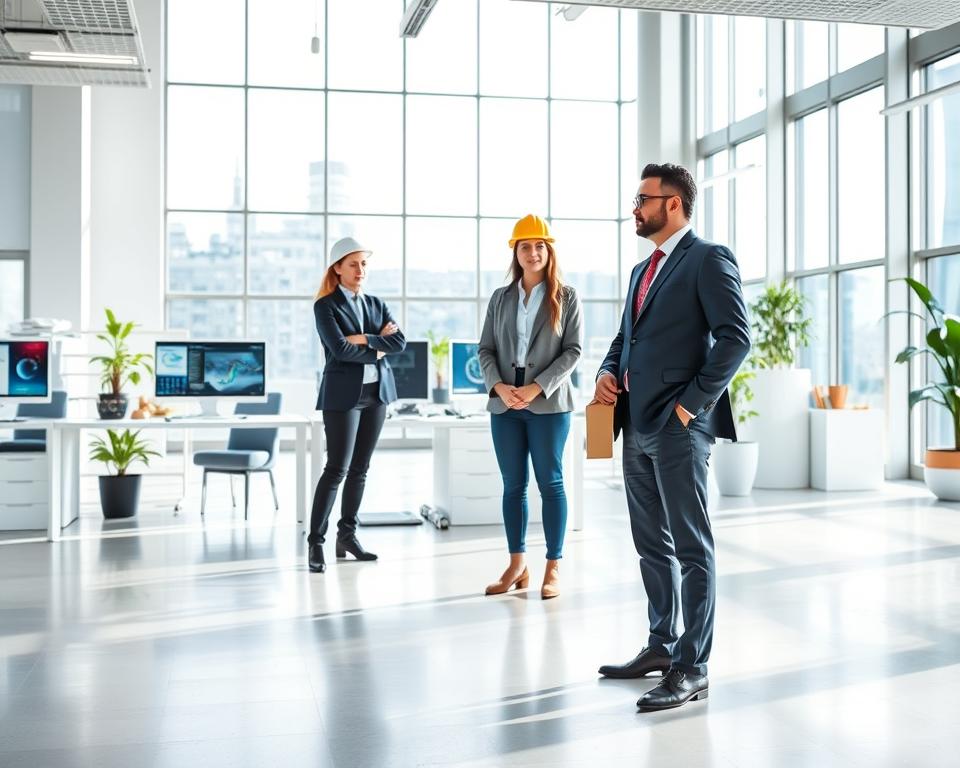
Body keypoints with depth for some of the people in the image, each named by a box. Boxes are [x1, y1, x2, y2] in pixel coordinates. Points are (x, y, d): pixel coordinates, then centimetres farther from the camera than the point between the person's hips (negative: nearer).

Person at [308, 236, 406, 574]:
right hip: (343, 394, -6)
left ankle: (347, 536, 18)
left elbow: (399, 342, 1)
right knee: (337, 468, -10)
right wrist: (377, 349, -6)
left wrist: (364, 339, -10)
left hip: (376, 392, 6)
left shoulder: (376, 304, 14)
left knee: (360, 468, 9)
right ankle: (315, 542, -5)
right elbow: (340, 349, -16)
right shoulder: (326, 306, -3)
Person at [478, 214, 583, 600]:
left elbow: (573, 350, -5)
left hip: (548, 403, -3)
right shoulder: (500, 298, 11)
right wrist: (499, 386, -10)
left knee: (550, 483, 1)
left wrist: (537, 388, -14)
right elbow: (486, 349, 8)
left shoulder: (566, 296, 2)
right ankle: (516, 566, 16)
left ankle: (553, 569, 7)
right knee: (513, 485, 7)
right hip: (505, 404, 3)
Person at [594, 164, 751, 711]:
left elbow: (736, 337, -14)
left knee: (691, 547, -4)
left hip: (679, 427, -9)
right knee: (652, 544, 15)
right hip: (637, 425, 9)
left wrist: (693, 403, -16)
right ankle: (661, 646, 27)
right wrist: (609, 372, 8)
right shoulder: (643, 270, 21)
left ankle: (692, 669, 2)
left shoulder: (709, 260, -6)